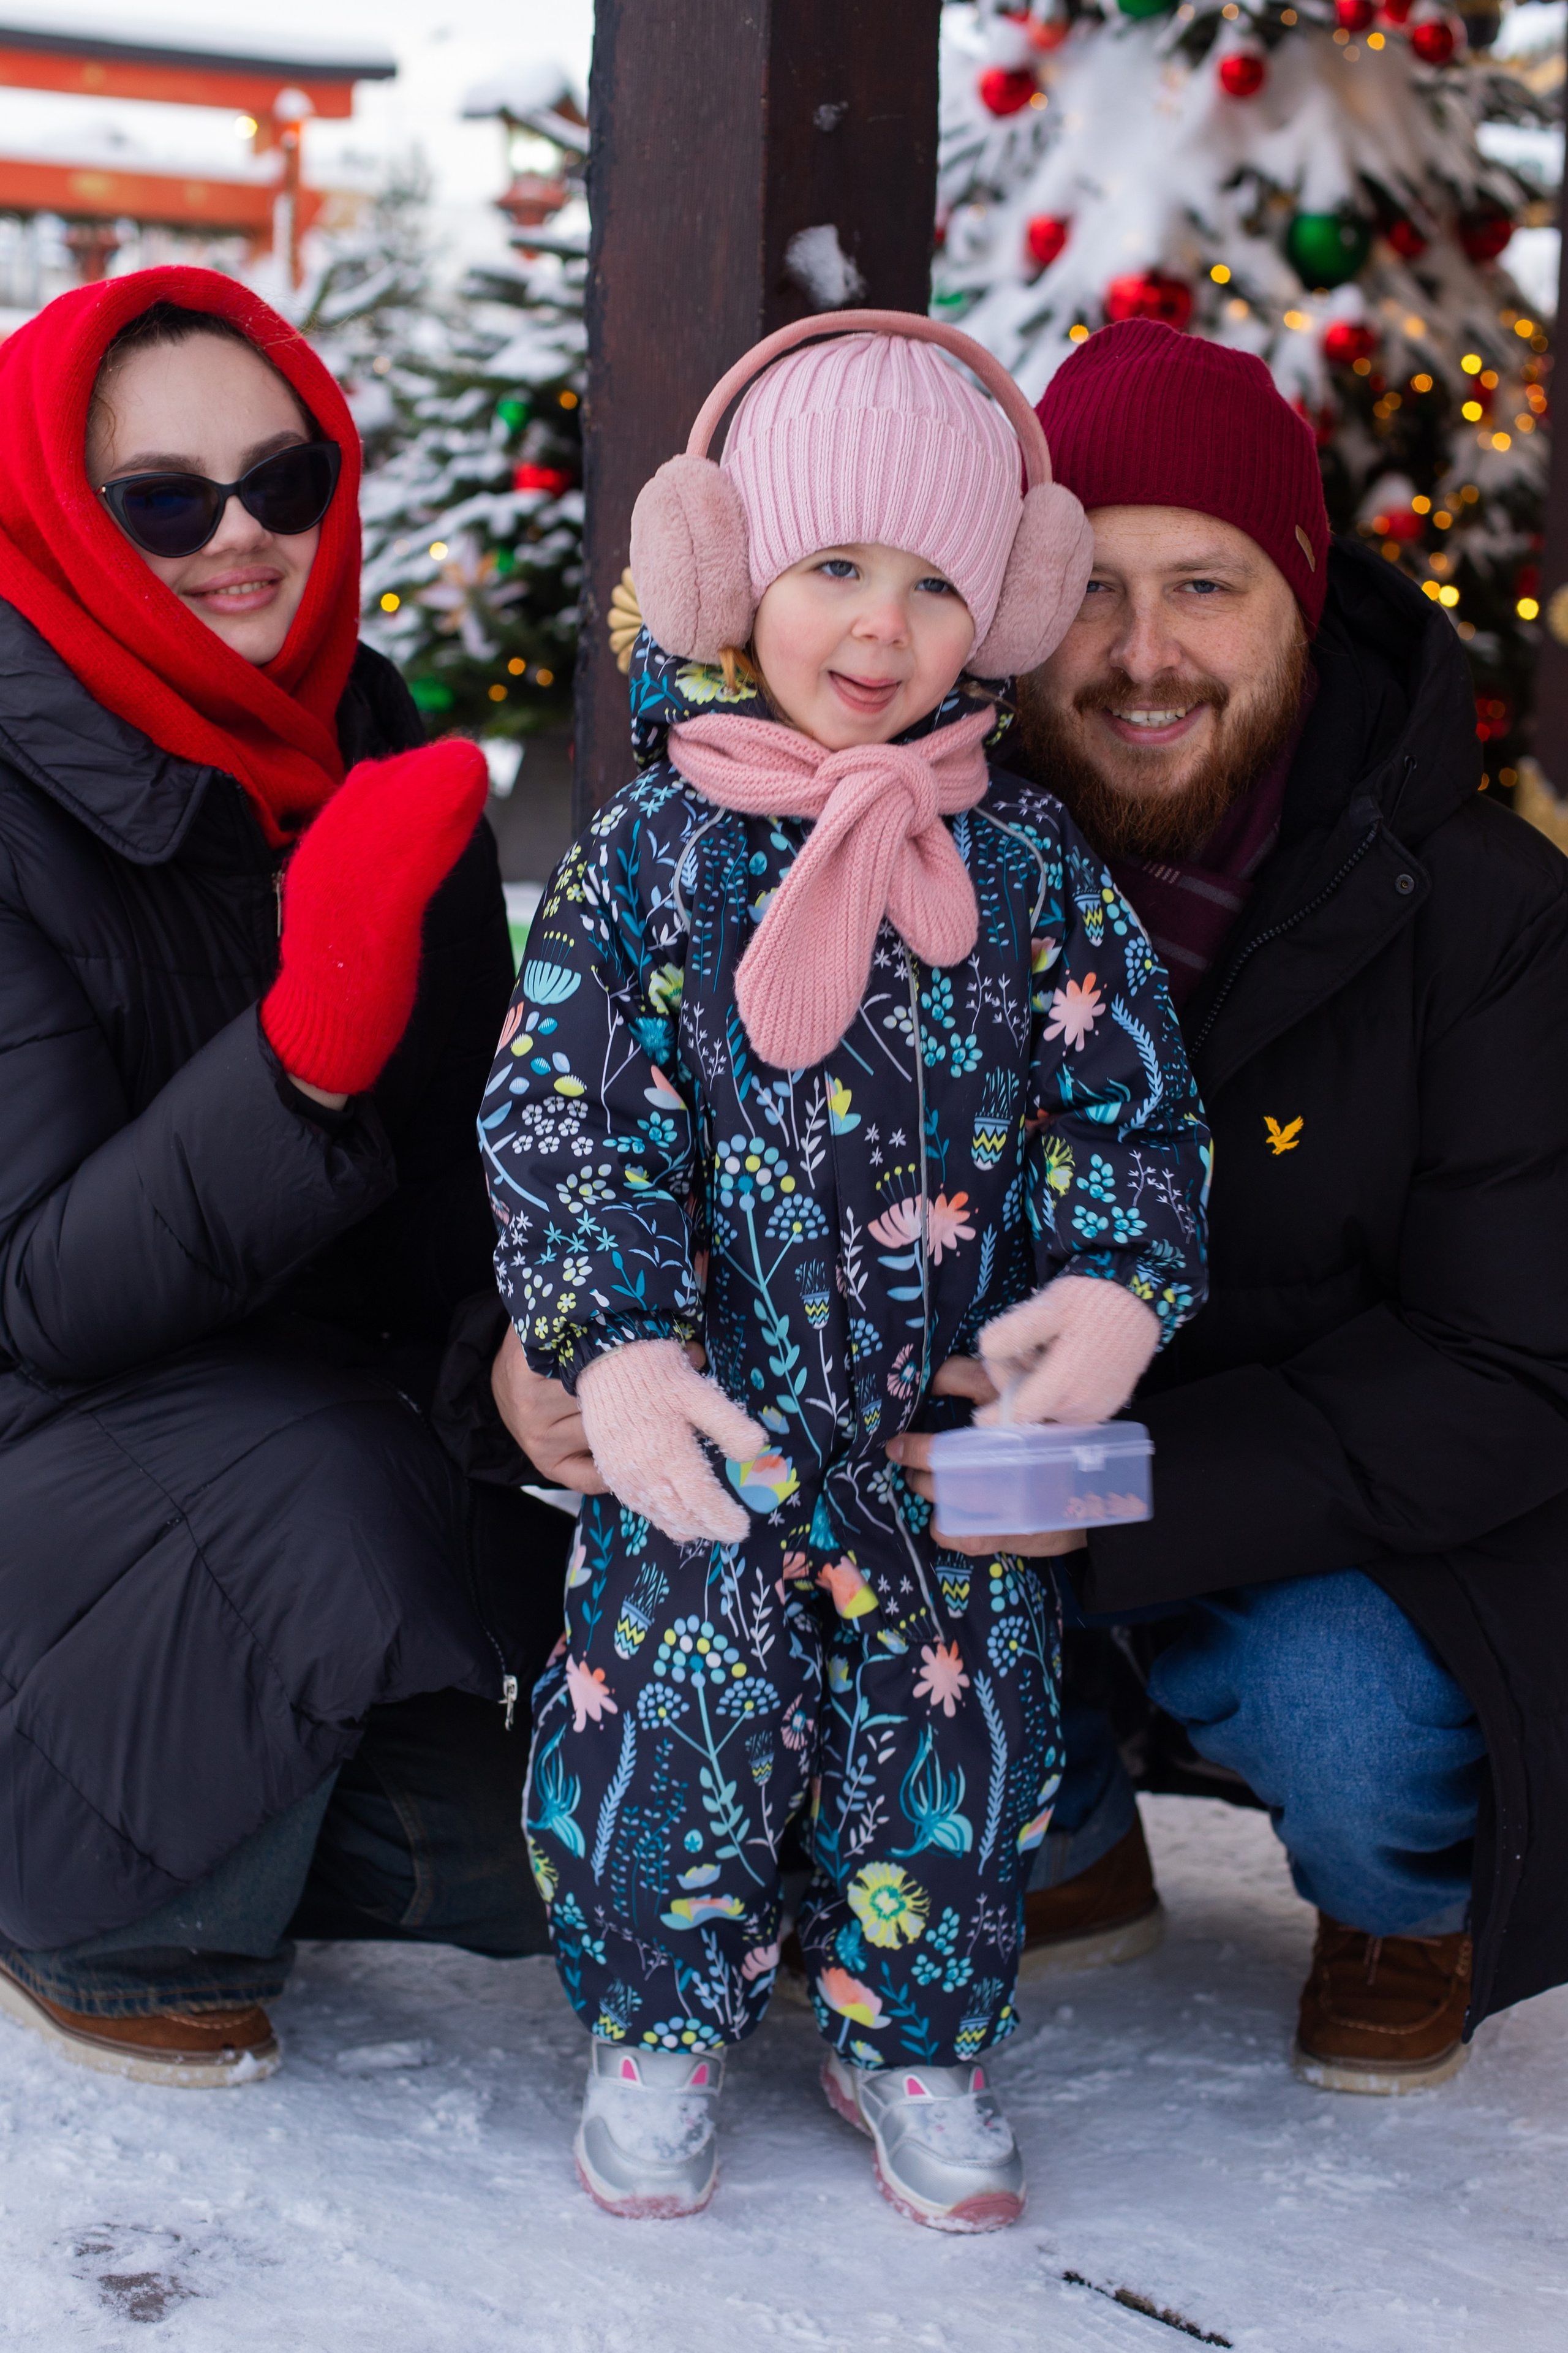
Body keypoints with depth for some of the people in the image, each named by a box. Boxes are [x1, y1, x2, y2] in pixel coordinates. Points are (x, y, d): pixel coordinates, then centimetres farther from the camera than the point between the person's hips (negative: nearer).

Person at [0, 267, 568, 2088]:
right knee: (325, 1506, -35)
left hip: (334, 1413, 6)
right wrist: (304, 1056, -38)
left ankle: (194, 1800, 19)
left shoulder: (385, 758, 1)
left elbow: (463, 1176, 8)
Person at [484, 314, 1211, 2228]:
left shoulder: (1030, 864, 4)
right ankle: (658, 2024, 15)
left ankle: (907, 2041, 24)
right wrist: (616, 1350, -17)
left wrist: (1117, 1289, -12)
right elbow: (555, 1118, -5)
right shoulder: (651, 854, -2)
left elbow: (1130, 1101, 6)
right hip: (712, 1379, -2)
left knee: (960, 1694, 2)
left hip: (964, 1393, 2)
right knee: (679, 1675, -9)